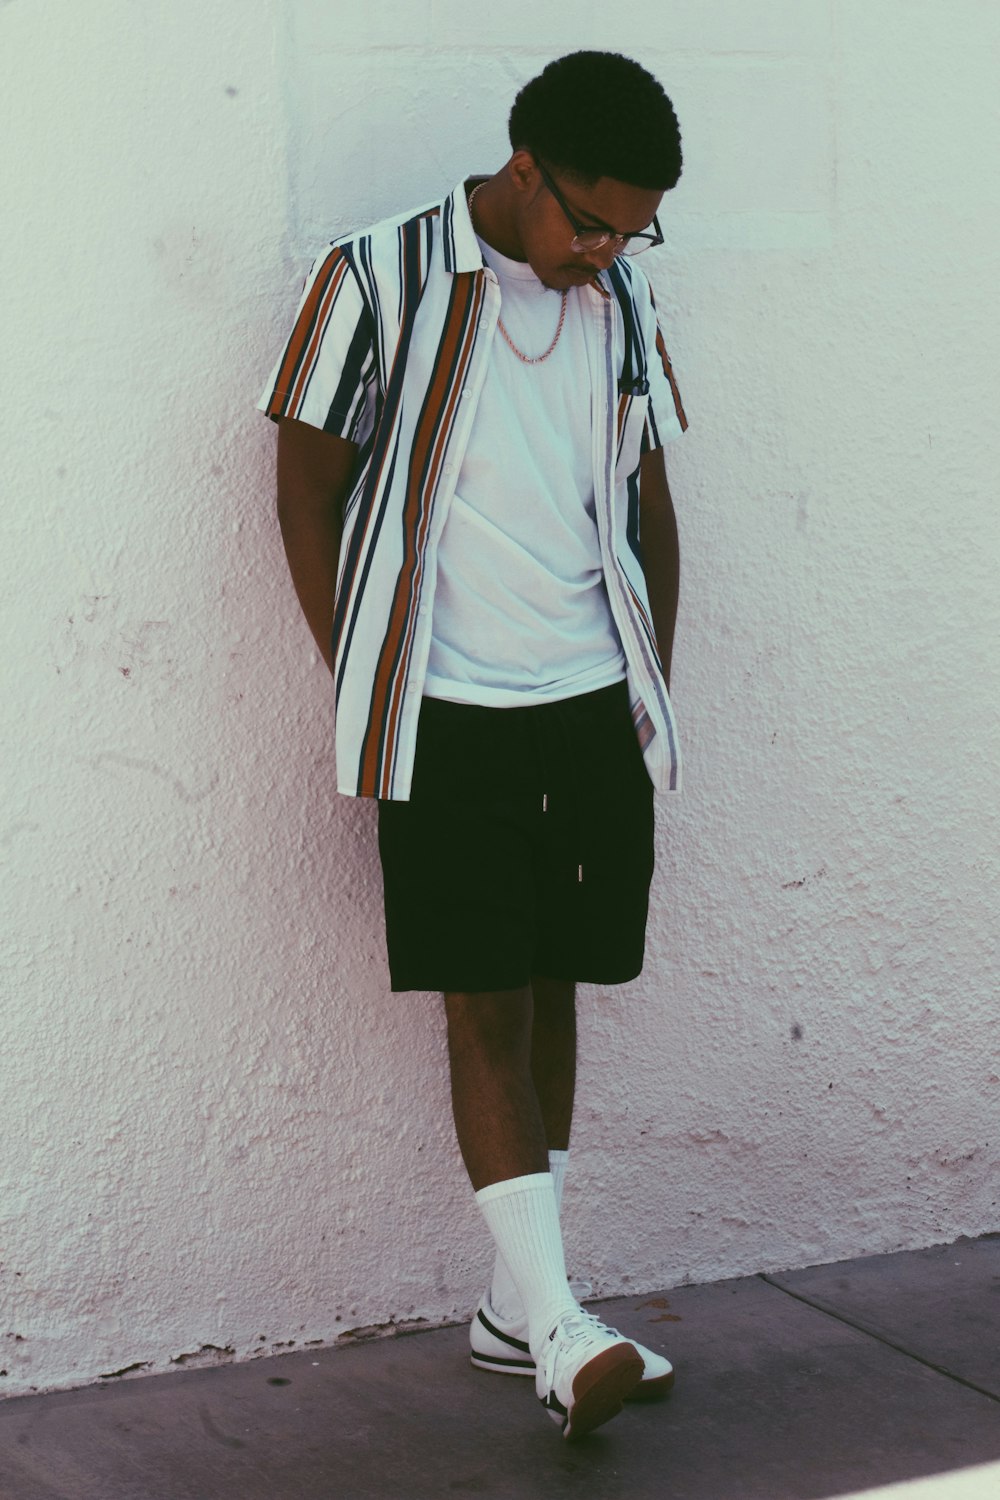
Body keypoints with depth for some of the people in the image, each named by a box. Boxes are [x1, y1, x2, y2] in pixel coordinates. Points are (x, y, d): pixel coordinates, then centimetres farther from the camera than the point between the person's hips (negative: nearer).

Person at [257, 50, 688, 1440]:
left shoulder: (622, 301, 9)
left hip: (595, 708, 5)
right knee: (486, 1005, -6)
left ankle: (515, 1303, 18)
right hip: (448, 712, -5)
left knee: (552, 990, 8)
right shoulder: (377, 279, -6)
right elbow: (308, 494, -2)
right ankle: (557, 1327, -6)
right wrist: (365, 698, -3)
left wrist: (654, 687, 13)